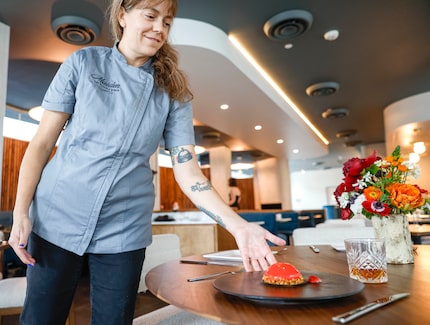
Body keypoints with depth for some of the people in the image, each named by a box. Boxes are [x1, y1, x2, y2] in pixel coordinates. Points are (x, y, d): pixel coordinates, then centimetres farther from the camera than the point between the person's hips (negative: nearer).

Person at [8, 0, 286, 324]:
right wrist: (20, 212, -6)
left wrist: (237, 225, -18)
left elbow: (187, 169, -7)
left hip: (124, 231, 1)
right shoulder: (84, 62, -1)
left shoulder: (173, 91, 0)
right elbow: (43, 142, 0)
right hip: (57, 218, 0)